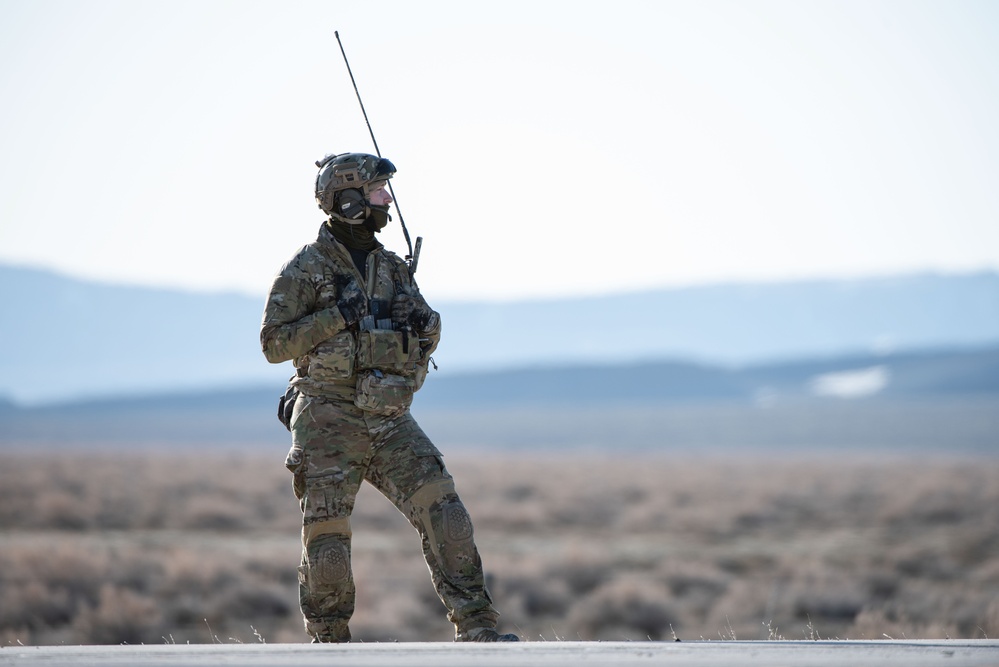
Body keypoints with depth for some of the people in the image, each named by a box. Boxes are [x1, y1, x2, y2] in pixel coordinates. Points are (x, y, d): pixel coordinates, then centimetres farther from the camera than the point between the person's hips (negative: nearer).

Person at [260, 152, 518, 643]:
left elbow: (428, 340, 19)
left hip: (390, 423, 5)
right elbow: (274, 343, -9)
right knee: (327, 536, -2)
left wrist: (420, 320, -4)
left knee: (443, 510, -8)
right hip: (330, 423, -5)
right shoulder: (305, 270, -4)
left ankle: (475, 627, -7)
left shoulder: (391, 267, 13)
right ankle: (329, 643, 13)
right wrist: (336, 317, -18)